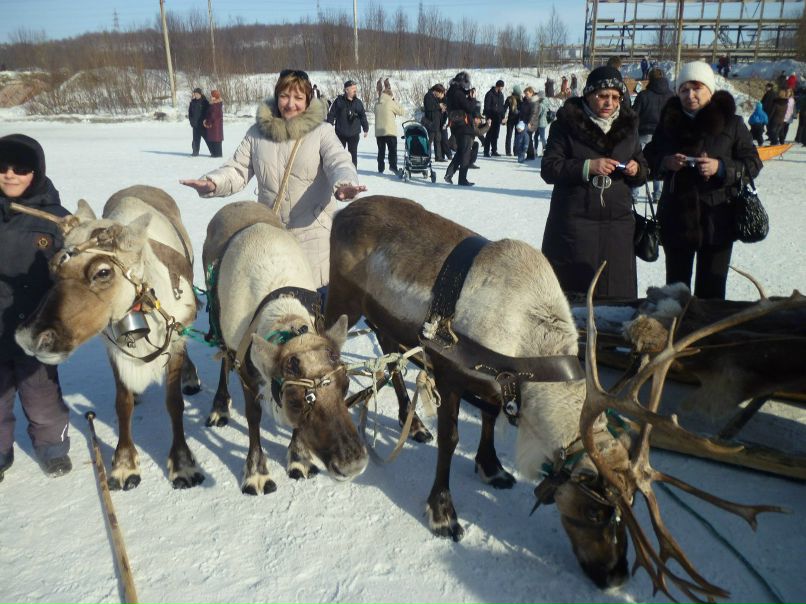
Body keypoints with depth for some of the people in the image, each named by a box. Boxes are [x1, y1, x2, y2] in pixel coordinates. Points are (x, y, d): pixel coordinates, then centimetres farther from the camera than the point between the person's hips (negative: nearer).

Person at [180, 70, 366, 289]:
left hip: (312, 231, -3)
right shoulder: (258, 132, 6)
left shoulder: (321, 131, -2)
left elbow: (339, 163, -16)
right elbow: (237, 170, 6)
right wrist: (212, 183, -16)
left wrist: (344, 184, -40)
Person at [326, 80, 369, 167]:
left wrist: (366, 129, 13)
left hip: (354, 134, 2)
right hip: (341, 133, -2)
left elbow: (363, 116, 12)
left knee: (353, 154, 6)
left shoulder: (358, 102, 4)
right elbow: (331, 114, -2)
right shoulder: (339, 101, -5)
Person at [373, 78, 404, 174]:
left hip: (378, 132, 5)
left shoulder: (377, 104, 7)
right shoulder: (390, 102, -8)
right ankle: (393, 166, -17)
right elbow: (401, 111, -1)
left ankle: (380, 168, 10)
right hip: (390, 131, -5)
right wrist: (395, 101, 7)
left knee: (381, 151, 11)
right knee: (392, 149, -1)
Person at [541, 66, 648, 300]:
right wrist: (587, 167, -19)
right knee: (572, 291, -1)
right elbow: (549, 169, -7)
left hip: (617, 222, 4)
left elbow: (643, 171, 19)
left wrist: (636, 170, -4)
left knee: (618, 294, 4)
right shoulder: (567, 124, -1)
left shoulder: (628, 125, 12)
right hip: (574, 222, -3)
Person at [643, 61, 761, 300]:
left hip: (717, 219, -2)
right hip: (676, 217, 2)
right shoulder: (669, 121, 7)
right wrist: (665, 162, -9)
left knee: (711, 290, 3)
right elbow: (650, 156, 13)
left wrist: (722, 167, -19)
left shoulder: (731, 123, 0)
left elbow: (753, 163, -1)